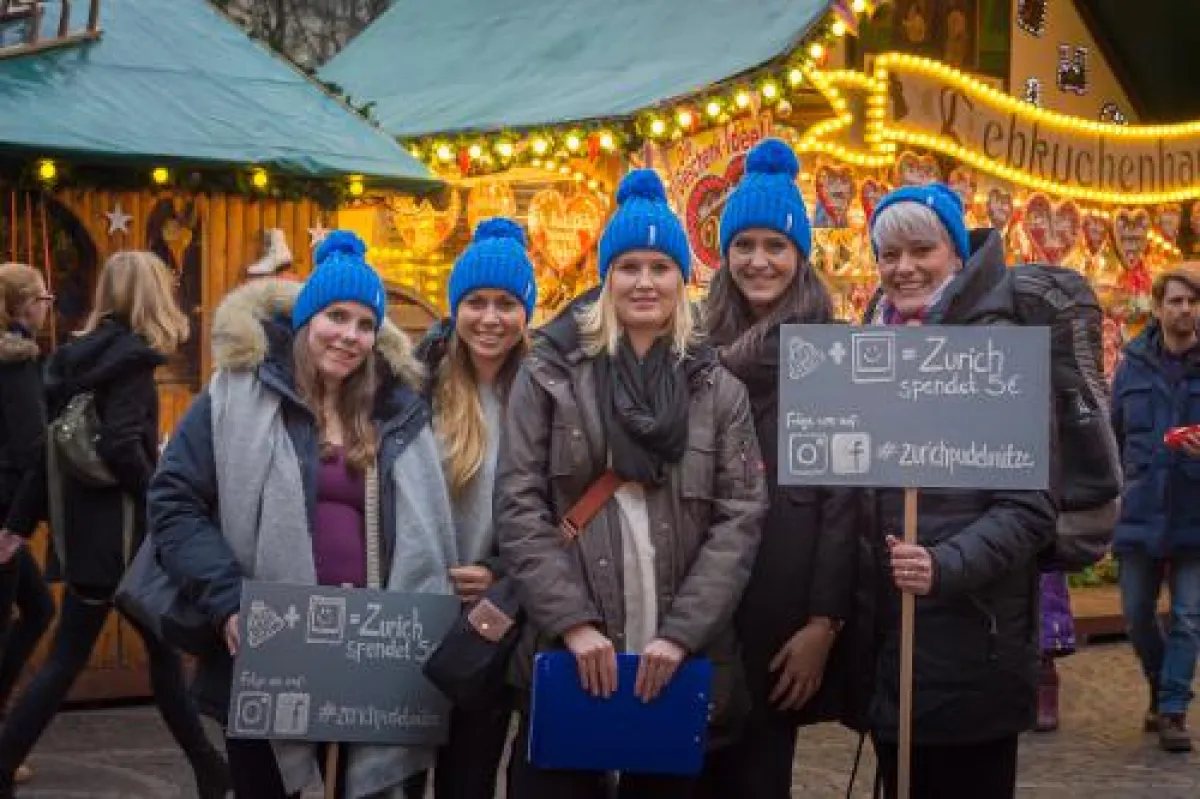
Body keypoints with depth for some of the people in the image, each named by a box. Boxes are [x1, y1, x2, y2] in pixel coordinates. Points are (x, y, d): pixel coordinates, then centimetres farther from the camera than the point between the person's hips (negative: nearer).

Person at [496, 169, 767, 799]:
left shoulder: (717, 389, 8)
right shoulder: (550, 374, 4)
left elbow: (741, 516, 1)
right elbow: (519, 507, -2)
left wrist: (681, 633, -10)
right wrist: (574, 621, -12)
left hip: (679, 663, 1)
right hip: (567, 657, -1)